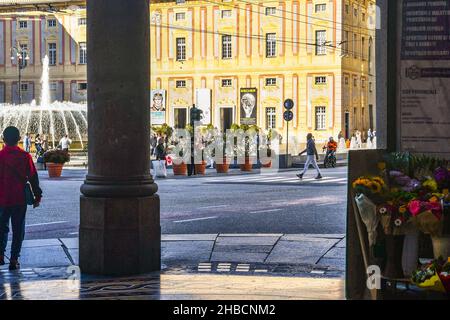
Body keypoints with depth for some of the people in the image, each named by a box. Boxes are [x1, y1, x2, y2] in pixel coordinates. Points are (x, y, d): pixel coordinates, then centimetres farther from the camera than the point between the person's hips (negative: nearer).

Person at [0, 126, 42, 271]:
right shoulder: (25, 156, -6)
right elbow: (33, 177, -3)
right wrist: (37, 196, 7)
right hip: (20, 199, 0)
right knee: (18, 230, 6)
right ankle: (14, 260, 4)